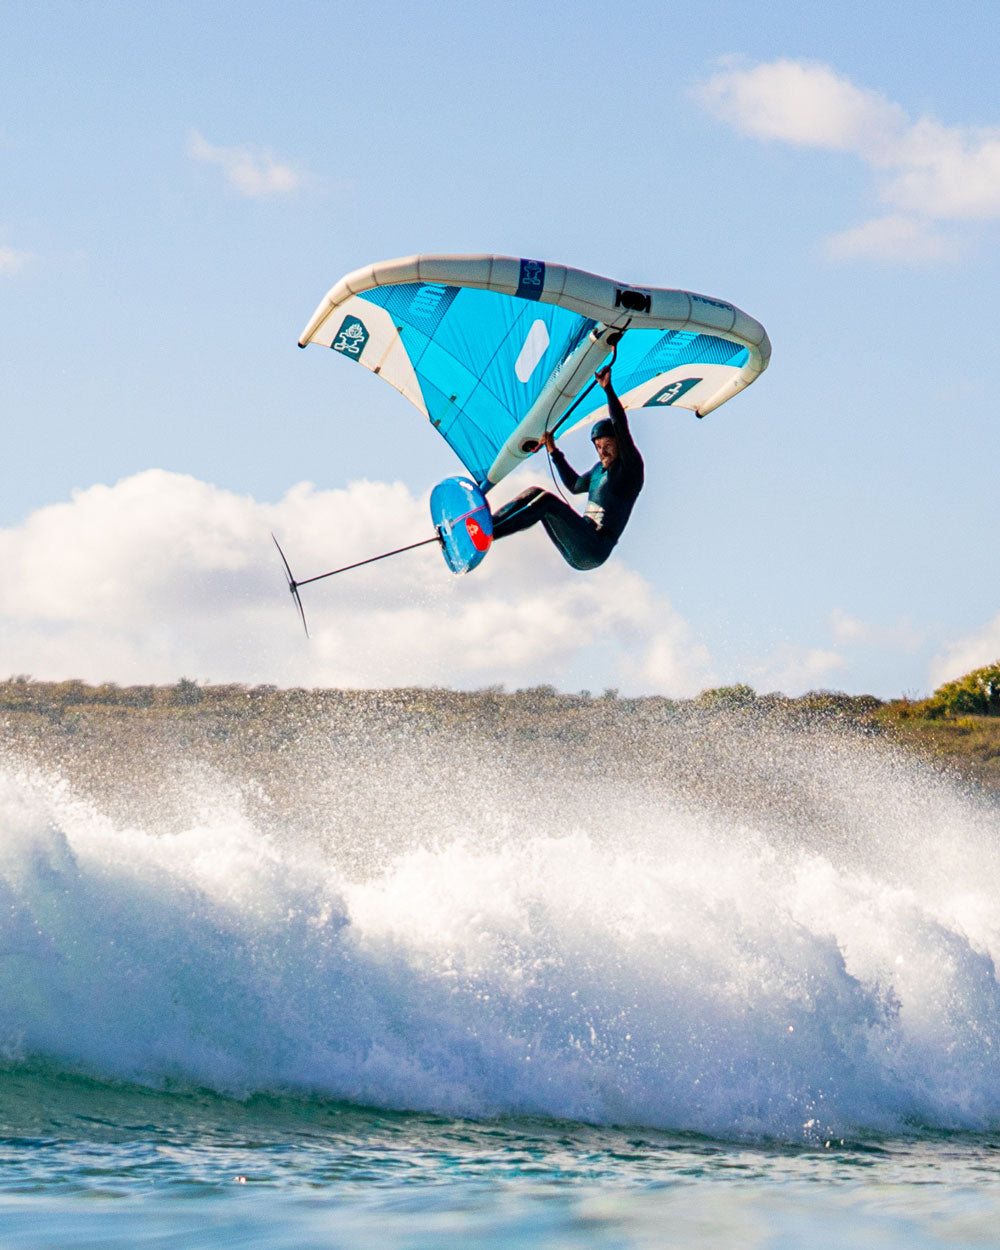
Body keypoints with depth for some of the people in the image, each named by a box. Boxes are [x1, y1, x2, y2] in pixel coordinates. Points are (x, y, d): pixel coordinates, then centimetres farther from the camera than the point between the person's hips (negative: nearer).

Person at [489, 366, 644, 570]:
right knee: (535, 492, 0)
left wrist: (608, 389, -18)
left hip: (594, 550, -9)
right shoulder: (601, 469, 22)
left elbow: (621, 429, -16)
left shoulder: (631, 468, -3)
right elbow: (576, 485, 40)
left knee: (547, 500, -25)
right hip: (575, 551, 9)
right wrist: (554, 452, 36)